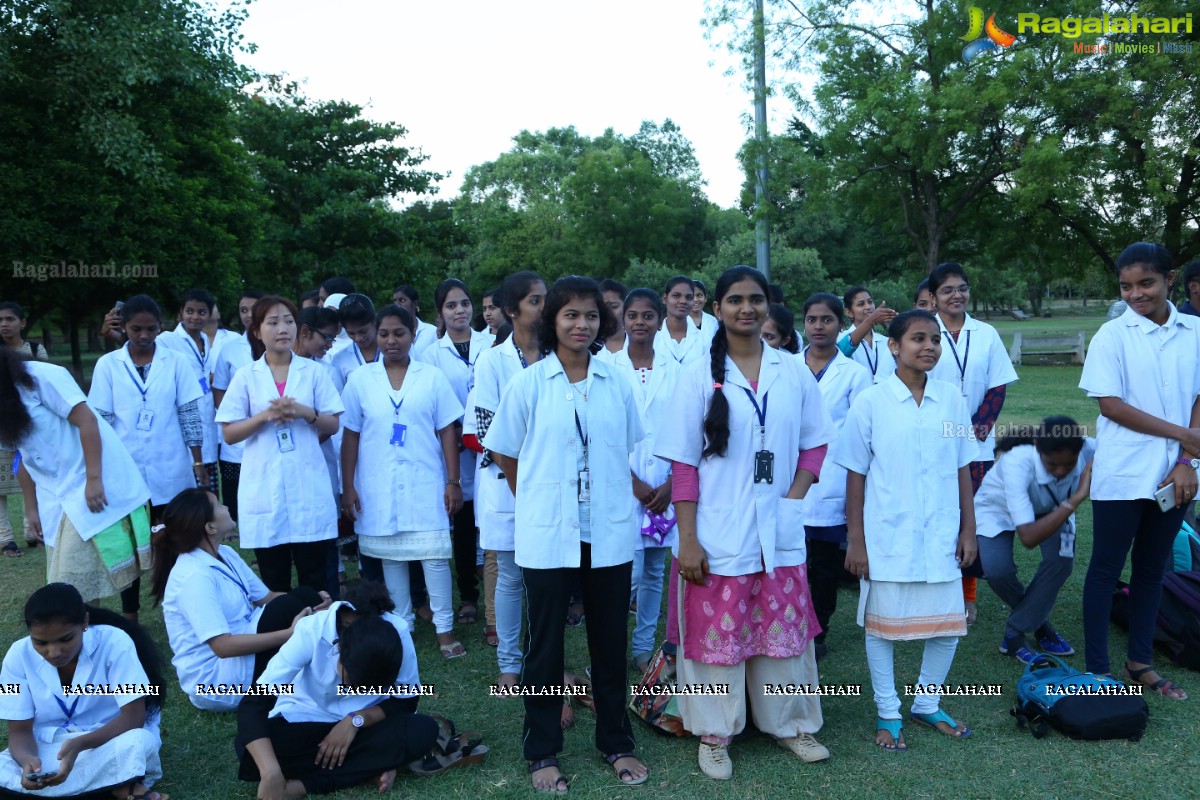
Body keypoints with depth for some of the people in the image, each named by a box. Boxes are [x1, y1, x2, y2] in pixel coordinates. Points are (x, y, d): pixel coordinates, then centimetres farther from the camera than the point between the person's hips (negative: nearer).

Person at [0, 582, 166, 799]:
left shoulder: (114, 643, -19)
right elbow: (20, 730, -9)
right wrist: (27, 760, -32)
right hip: (49, 751, 5)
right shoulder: (19, 656, -11)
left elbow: (133, 717, -19)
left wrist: (79, 744, -35)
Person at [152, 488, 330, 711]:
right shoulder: (195, 576, -24)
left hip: (242, 649, 9)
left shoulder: (225, 554, 4)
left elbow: (265, 597, 8)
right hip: (215, 681, -9)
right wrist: (290, 633, -29)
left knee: (302, 596, -5)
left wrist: (311, 601, -11)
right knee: (287, 607, -22)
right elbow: (223, 646, -29)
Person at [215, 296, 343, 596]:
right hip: (264, 489, 0)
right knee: (274, 582, 8)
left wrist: (305, 412, -13)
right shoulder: (245, 377, 5)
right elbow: (229, 434, 2)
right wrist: (264, 416, -13)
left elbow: (333, 426, 5)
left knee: (317, 580, 1)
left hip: (309, 488, 0)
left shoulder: (313, 371, 6)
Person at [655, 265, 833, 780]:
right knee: (717, 632, 8)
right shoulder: (699, 376, -4)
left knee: (784, 629, 13)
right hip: (718, 534, -2)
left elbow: (815, 444, 10)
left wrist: (794, 498, -5)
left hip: (780, 531, 3)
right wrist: (687, 540, -10)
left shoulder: (794, 372, 4)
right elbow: (684, 464, -6)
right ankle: (715, 733, 27)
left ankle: (788, 724, 34)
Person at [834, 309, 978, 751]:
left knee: (948, 624, 10)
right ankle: (888, 713, 26)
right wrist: (855, 540, -5)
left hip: (941, 537, 3)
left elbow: (962, 468, 8)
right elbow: (856, 476, -4)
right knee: (882, 625, 8)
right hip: (887, 538, -3)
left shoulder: (951, 398, 2)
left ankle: (926, 705, 32)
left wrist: (968, 529, 7)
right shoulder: (870, 402, -7)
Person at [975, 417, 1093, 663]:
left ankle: (1015, 634, -5)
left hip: (1049, 509, 4)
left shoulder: (1089, 452, -33)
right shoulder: (1017, 463, -43)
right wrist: (1075, 499, -50)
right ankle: (1037, 621, 7)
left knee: (1062, 559, -24)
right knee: (998, 571, -26)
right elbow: (1028, 537, -46)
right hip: (999, 508, -3)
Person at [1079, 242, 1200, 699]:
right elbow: (1110, 405, -10)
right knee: (1106, 570, 4)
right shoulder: (1113, 335, -6)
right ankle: (1097, 669, 12)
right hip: (1121, 475, -4)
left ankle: (1140, 661, 27)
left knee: (1152, 569, 14)